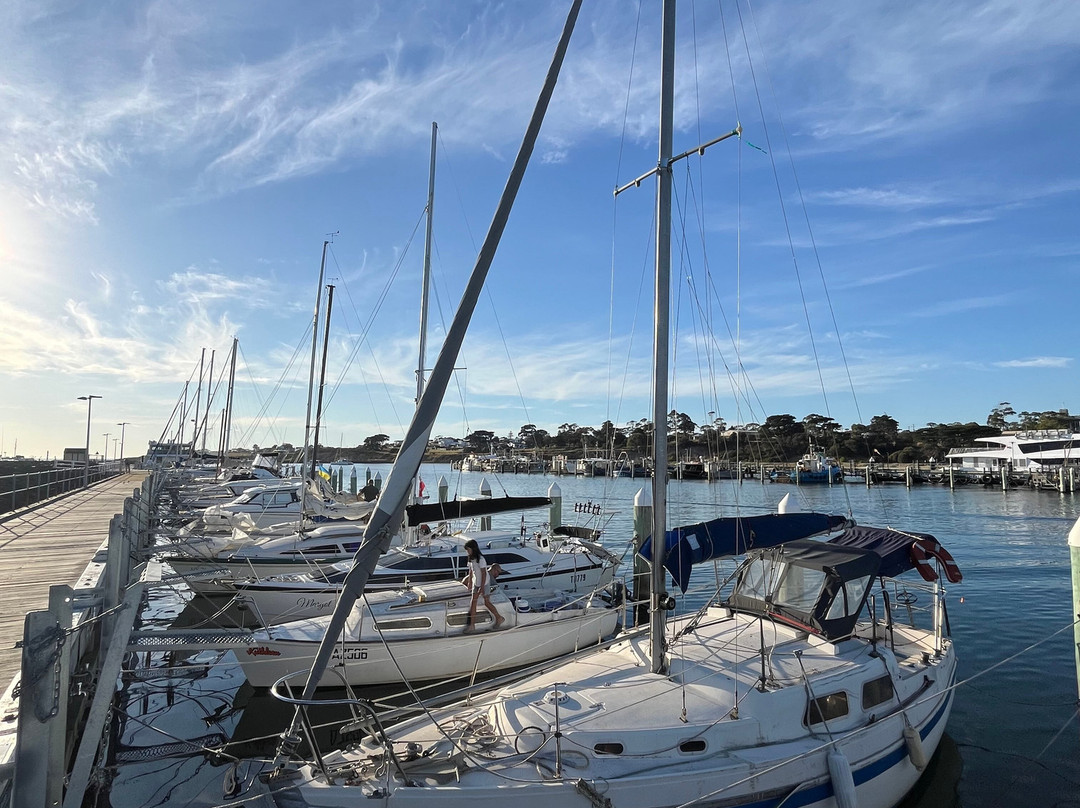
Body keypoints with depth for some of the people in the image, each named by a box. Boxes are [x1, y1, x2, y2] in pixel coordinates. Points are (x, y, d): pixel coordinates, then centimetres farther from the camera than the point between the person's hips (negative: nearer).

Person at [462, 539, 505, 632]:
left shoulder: (480, 559, -25)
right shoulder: (471, 559, 0)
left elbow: (484, 574, -24)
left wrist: (482, 587, -23)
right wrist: (470, 582, 16)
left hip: (483, 583, -8)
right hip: (475, 583, 8)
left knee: (487, 602, 3)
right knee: (473, 602, 5)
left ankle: (499, 618, 21)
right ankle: (472, 624, 11)